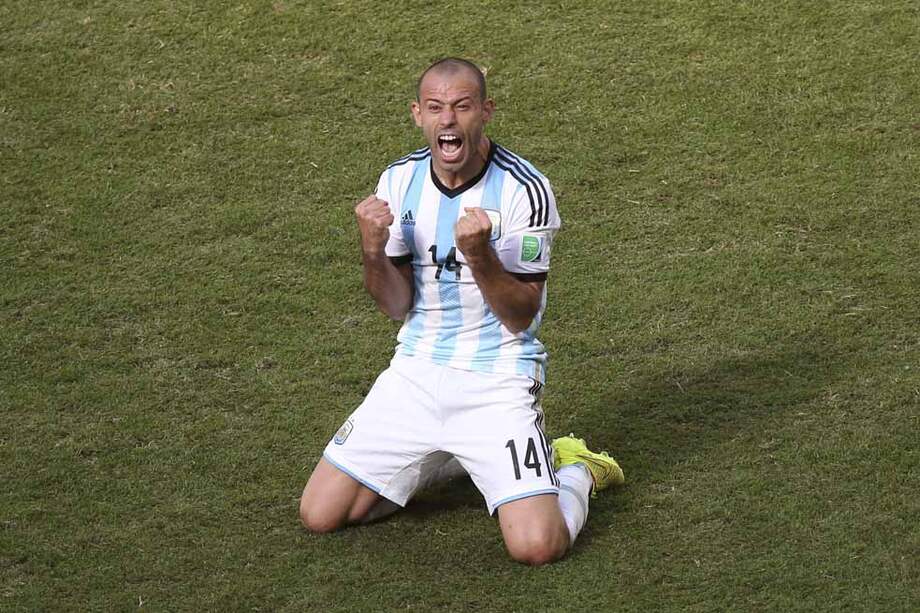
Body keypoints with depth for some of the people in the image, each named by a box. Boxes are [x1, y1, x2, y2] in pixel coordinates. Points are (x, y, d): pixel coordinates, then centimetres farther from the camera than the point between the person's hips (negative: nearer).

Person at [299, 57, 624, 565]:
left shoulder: (523, 190, -14)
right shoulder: (400, 181, 1)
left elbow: (521, 316, -12)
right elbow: (397, 306, 3)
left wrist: (479, 255, -29)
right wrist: (373, 251, -17)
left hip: (496, 383, -5)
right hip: (416, 371, 5)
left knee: (537, 546, -21)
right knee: (320, 515, -1)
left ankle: (574, 471, 15)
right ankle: (445, 460, 22)